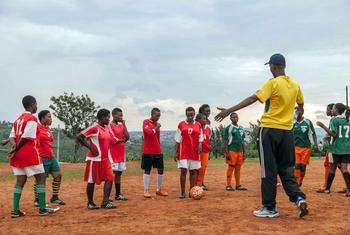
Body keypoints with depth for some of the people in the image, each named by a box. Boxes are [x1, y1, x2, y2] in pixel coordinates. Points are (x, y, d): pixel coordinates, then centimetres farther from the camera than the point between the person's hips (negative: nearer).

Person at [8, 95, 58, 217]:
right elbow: (25, 137, -16)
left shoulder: (18, 119, 18)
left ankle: (15, 210, 5)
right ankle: (43, 208, -1)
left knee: (20, 181, 9)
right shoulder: (32, 118, -9)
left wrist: (14, 146, -6)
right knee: (41, 178, 0)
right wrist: (16, 149, -7)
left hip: (18, 154, 8)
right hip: (29, 153, -8)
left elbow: (12, 136, 10)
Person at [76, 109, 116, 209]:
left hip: (105, 159, 8)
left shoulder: (106, 128, 10)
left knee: (110, 178, -1)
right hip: (95, 159, -8)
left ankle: (105, 202, 1)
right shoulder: (94, 127, -14)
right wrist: (90, 147, -17)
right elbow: (78, 137, -16)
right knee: (92, 181, 4)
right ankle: (90, 203, 17)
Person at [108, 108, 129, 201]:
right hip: (113, 152, -7)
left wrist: (124, 125, -2)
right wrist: (122, 139, -1)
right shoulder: (110, 126, -10)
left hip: (121, 152, 8)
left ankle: (118, 194, 17)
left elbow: (127, 137, 3)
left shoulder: (121, 125, 13)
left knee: (119, 173, 11)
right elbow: (113, 140, -17)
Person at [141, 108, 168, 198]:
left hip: (158, 151, 7)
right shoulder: (146, 122, -6)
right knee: (147, 170, 0)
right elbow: (149, 132, -23)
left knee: (161, 169, 7)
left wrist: (159, 149, 17)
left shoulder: (157, 124, 13)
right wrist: (156, 128, -9)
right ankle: (146, 191, 6)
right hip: (148, 151, -6)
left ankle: (159, 190, 19)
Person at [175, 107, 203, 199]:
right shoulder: (181, 125, 2)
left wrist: (200, 144, -11)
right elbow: (178, 140, 3)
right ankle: (182, 192, 3)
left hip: (194, 152, 2)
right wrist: (176, 152, -1)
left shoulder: (198, 125, 7)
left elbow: (200, 138, 11)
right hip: (183, 152, -2)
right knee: (183, 171, -4)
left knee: (193, 171, 4)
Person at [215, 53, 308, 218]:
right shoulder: (295, 85, 9)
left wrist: (229, 110, -22)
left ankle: (270, 208, 7)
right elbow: (301, 104, 24)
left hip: (270, 130, -5)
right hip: (287, 131, 5)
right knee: (286, 170, 14)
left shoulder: (273, 83, -10)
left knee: (269, 170, 1)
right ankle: (299, 198, -4)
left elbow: (253, 99, -19)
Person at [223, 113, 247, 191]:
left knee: (238, 168, 8)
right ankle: (228, 185, 1)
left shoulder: (241, 129, 16)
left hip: (240, 151, 6)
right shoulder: (228, 128, -2)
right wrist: (226, 152, -14)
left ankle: (238, 185, 14)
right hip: (232, 150, -6)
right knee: (231, 168, -4)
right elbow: (225, 140, -6)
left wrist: (243, 152, 15)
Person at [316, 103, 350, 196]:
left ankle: (327, 188, 21)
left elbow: (333, 134, -16)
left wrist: (323, 126, -15)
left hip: (336, 148, -4)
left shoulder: (334, 120, -8)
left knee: (332, 168, 9)